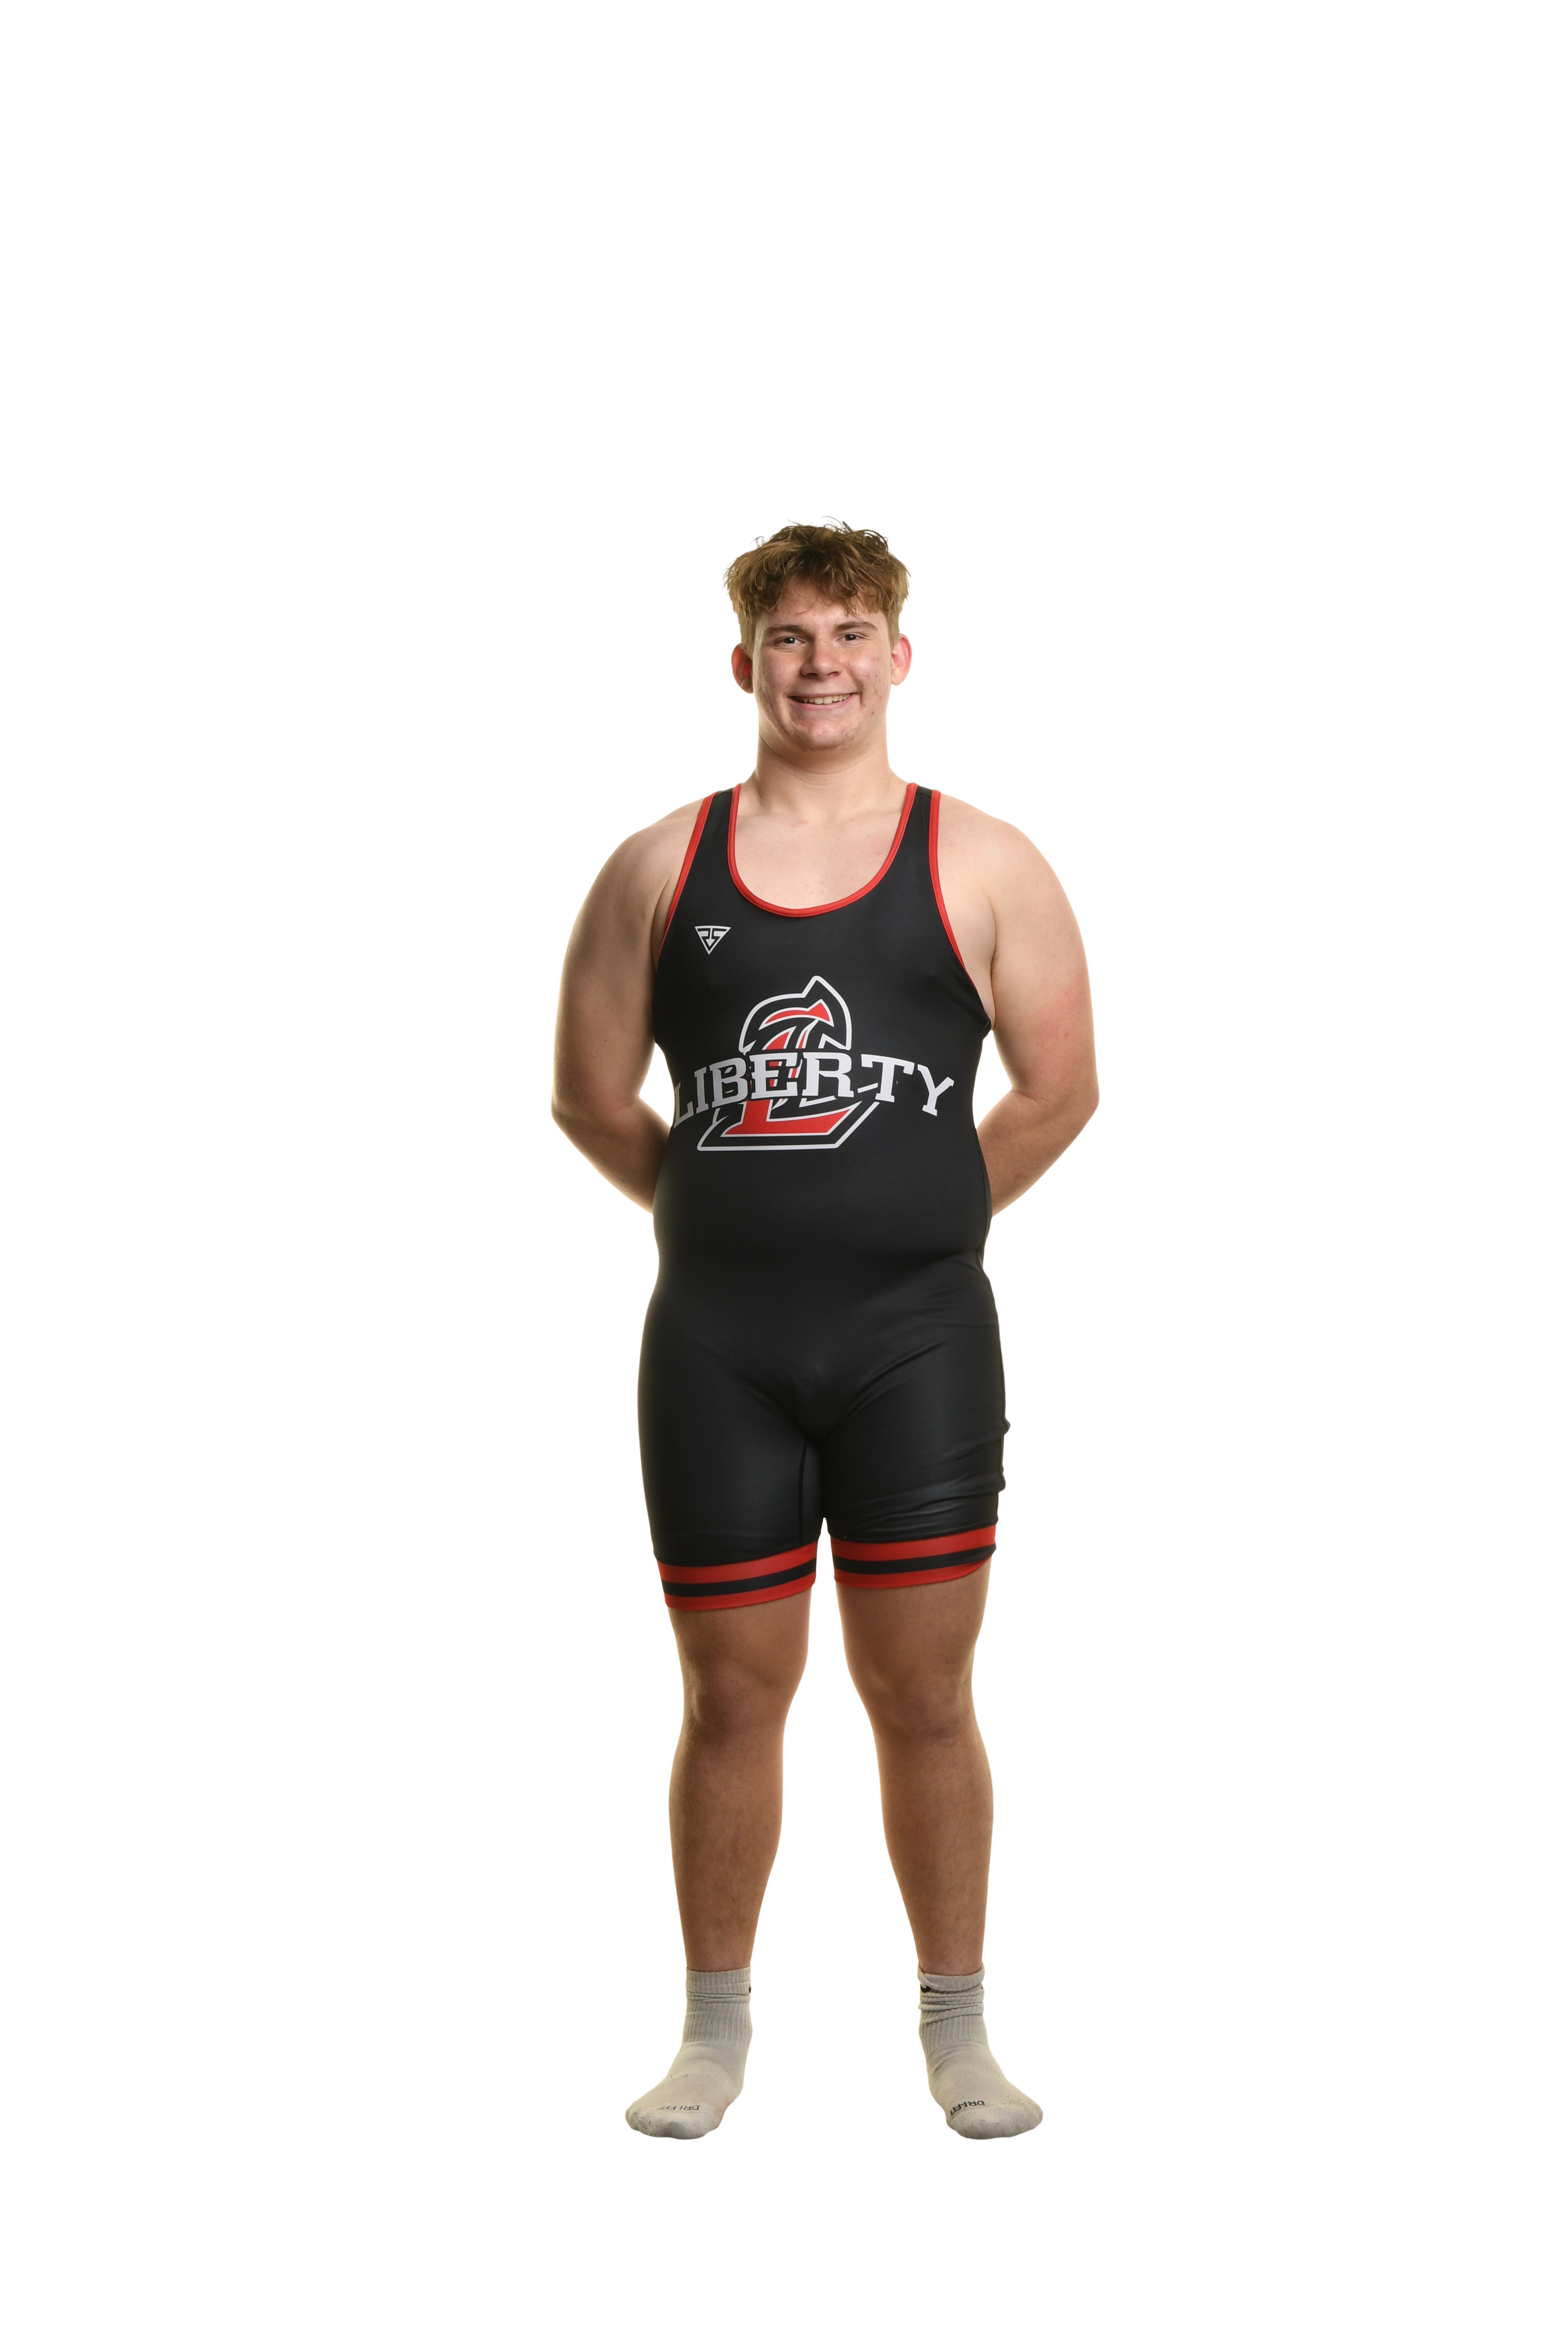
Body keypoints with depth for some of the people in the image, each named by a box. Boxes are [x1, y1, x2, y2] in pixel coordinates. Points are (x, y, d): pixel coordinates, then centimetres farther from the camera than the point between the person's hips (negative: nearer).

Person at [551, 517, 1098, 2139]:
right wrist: (731, 1210, 8)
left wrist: (915, 1218, 6)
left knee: (923, 1694, 4)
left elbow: (1059, 1092, 5)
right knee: (731, 1697, 8)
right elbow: (590, 1096, 10)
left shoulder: (981, 865, 3)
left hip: (918, 1342, -1)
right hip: (713, 1348, 1)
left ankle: (956, 2035, 19)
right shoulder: (658, 868, 6)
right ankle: (716, 2038, 22)